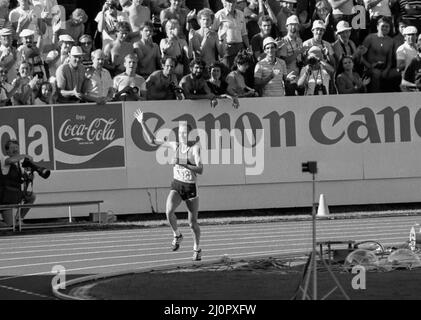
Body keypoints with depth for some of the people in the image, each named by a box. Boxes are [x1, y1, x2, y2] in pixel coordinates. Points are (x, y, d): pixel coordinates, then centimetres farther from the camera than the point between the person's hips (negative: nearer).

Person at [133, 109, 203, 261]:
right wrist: (142, 123, 3)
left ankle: (197, 249, 29)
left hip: (191, 188, -3)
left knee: (193, 223, 6)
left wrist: (183, 164, -30)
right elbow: (153, 141, 9)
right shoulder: (175, 146, 1)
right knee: (169, 211, -26)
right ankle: (177, 235, 0)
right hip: (176, 185, 3)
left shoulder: (195, 148, -12)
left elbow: (200, 170, -21)